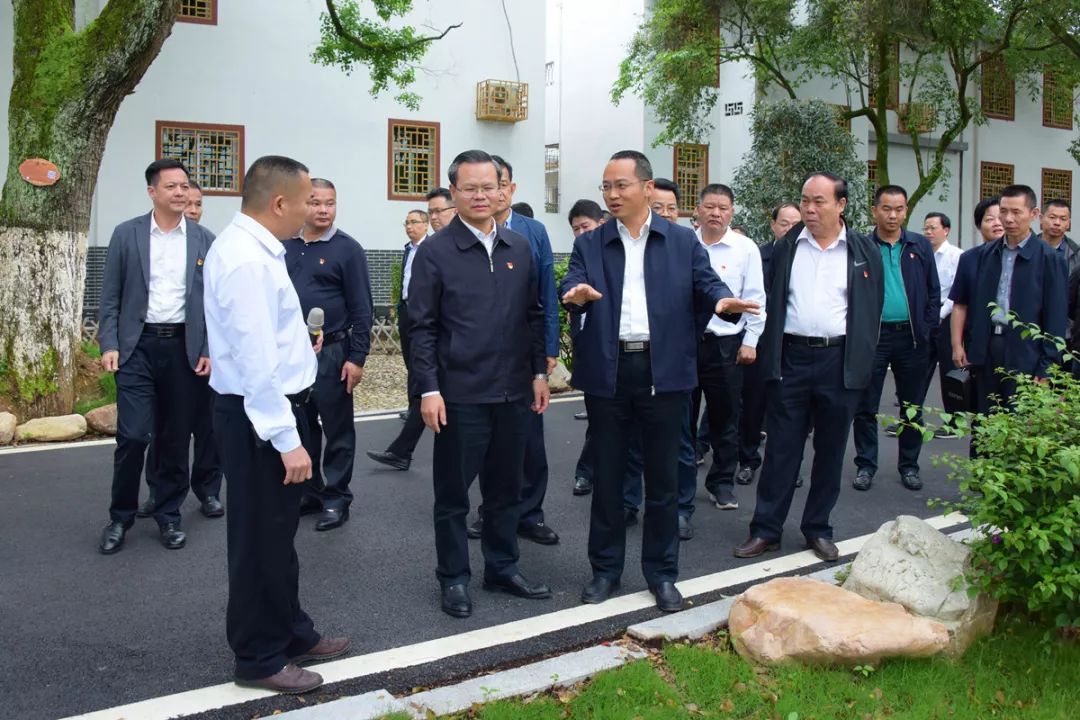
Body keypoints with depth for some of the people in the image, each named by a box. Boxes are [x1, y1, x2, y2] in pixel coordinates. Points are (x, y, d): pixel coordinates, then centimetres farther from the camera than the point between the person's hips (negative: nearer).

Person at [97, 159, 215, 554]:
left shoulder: (204, 239, 4)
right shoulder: (126, 234, 1)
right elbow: (110, 296, 2)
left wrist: (210, 350, -2)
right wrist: (108, 345, -6)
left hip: (184, 347, 1)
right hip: (137, 346, -1)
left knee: (176, 438, 7)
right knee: (133, 435, -6)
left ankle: (168, 515, 21)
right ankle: (120, 517, 13)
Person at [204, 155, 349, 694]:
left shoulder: (250, 247, 8)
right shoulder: (247, 260, -23)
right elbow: (258, 362, -26)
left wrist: (298, 341, 16)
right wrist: (287, 439, -25)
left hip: (271, 406, 10)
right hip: (260, 414, -10)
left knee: (278, 531, 21)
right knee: (260, 536, 4)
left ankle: (290, 634, 37)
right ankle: (259, 659, 20)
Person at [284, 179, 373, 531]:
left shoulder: (347, 249, -5)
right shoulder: (285, 246, 8)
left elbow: (361, 309, -7)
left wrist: (357, 358, -12)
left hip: (331, 353, -4)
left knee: (337, 430, 3)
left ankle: (336, 499, 14)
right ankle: (309, 492, 26)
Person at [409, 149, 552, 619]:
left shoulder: (519, 248, 8)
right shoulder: (435, 252, -5)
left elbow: (533, 316, 13)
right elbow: (422, 327, -7)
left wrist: (539, 372, 7)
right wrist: (429, 390, -12)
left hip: (513, 391, 4)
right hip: (460, 394, -4)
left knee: (505, 488, 14)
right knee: (452, 491, 7)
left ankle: (502, 568, 30)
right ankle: (454, 578, 21)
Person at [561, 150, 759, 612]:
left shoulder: (683, 242, 7)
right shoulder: (589, 244, 7)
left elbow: (706, 283, 0)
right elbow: (570, 288, -6)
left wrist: (722, 301, -23)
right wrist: (576, 296, -30)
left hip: (664, 371, 0)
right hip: (607, 372, 1)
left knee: (663, 477, 8)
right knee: (607, 476, 10)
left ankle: (662, 573, 22)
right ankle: (605, 569, 25)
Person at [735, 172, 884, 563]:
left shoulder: (863, 250, 3)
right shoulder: (786, 247, 6)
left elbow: (873, 309, 5)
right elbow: (772, 303, 7)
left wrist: (862, 362, -1)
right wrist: (770, 356, 1)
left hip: (840, 361, 0)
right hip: (792, 358, 0)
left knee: (830, 450, 9)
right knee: (781, 448, 4)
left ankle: (818, 530, 21)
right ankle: (765, 530, 11)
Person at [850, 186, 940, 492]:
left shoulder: (920, 246, 6)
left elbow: (933, 292, 8)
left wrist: (927, 328, 0)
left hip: (912, 337, 2)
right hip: (872, 337, -2)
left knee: (913, 406, 10)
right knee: (866, 406, 4)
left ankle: (909, 465, 23)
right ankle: (865, 465, 16)